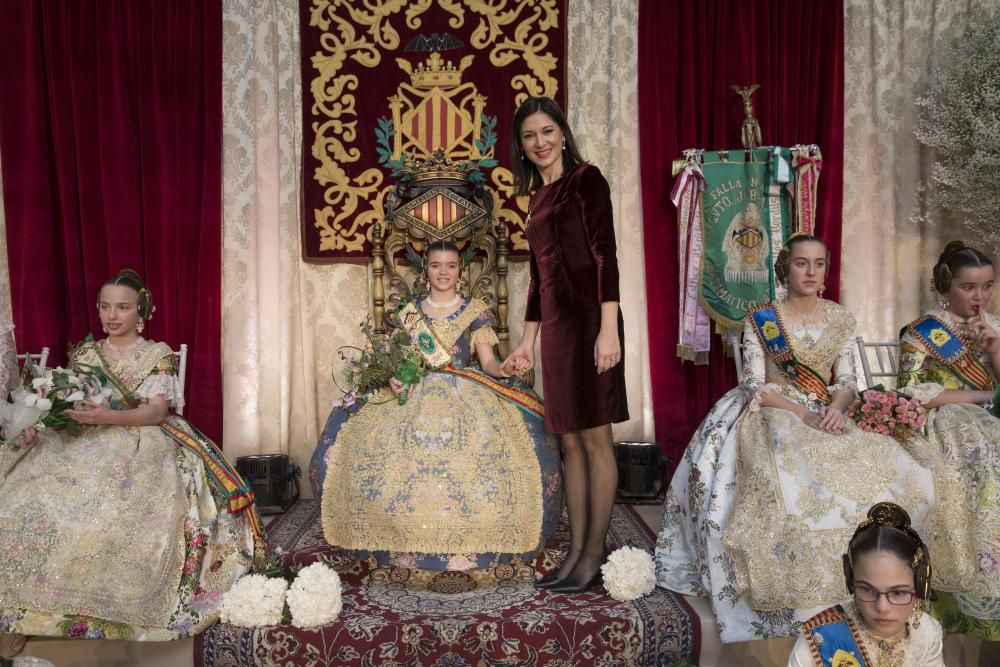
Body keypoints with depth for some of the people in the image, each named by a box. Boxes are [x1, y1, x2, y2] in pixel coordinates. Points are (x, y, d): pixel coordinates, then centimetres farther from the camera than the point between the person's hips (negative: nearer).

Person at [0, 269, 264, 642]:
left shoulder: (159, 356, 3)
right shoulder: (84, 354, 15)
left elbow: (156, 412, -10)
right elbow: (66, 402, 10)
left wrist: (107, 416, -28)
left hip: (142, 445, -3)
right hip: (86, 444, 4)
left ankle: (132, 601, -20)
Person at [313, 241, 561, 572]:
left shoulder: (476, 311, 10)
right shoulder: (409, 312, 15)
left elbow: (488, 360, 4)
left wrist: (503, 371, -18)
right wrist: (394, 377, -10)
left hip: (467, 393, -1)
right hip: (416, 394, 2)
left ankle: (472, 540, -17)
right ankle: (405, 541, -12)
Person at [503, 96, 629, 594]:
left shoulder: (586, 179, -3)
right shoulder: (538, 196, 19)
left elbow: (605, 254, -12)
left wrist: (609, 329, -20)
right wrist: (526, 343, 22)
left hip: (589, 318, -8)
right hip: (556, 324, 8)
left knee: (595, 438, -1)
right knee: (570, 440, 9)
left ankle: (594, 553, 8)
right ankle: (576, 551, 17)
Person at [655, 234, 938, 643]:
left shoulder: (839, 320, 9)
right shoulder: (760, 320, -2)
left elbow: (848, 380, 5)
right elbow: (755, 387, -7)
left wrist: (835, 406, -17)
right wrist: (801, 413, -20)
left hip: (825, 416, 4)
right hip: (772, 416, -4)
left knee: (891, 474, -18)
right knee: (789, 484, -33)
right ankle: (789, 593, -20)